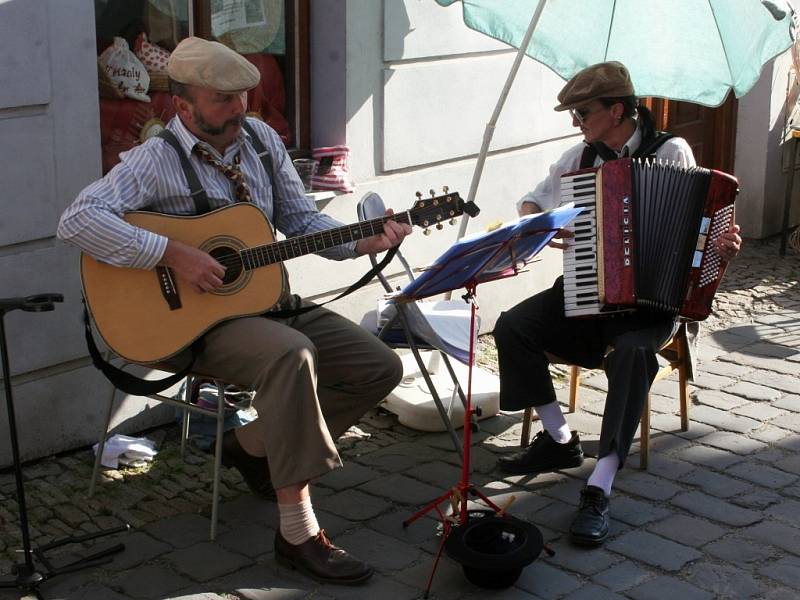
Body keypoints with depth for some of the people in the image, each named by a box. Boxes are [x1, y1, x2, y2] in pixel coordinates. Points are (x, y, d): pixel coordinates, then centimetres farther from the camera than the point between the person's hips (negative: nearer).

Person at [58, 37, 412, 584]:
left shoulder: (261, 138, 7)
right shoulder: (156, 161, -13)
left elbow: (301, 220, 12)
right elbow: (77, 219, -25)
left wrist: (363, 242, -5)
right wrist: (174, 254, -29)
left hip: (272, 302, 8)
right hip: (197, 320, -7)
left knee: (381, 368, -1)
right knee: (291, 353, -37)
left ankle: (252, 444, 14)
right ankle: (298, 532, -29)